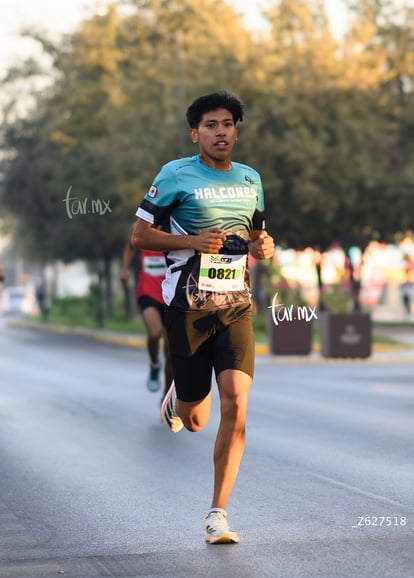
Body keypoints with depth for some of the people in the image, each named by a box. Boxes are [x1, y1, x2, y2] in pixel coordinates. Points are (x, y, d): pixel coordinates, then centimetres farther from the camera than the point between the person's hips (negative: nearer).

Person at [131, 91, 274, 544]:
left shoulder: (250, 179, 12)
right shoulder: (176, 175, -3)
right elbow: (139, 235, -2)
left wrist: (263, 247, 1)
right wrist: (192, 241, -17)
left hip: (236, 307, 3)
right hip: (188, 308, -3)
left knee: (235, 406, -14)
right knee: (194, 420, 5)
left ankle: (217, 515, -9)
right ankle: (176, 398, 45)